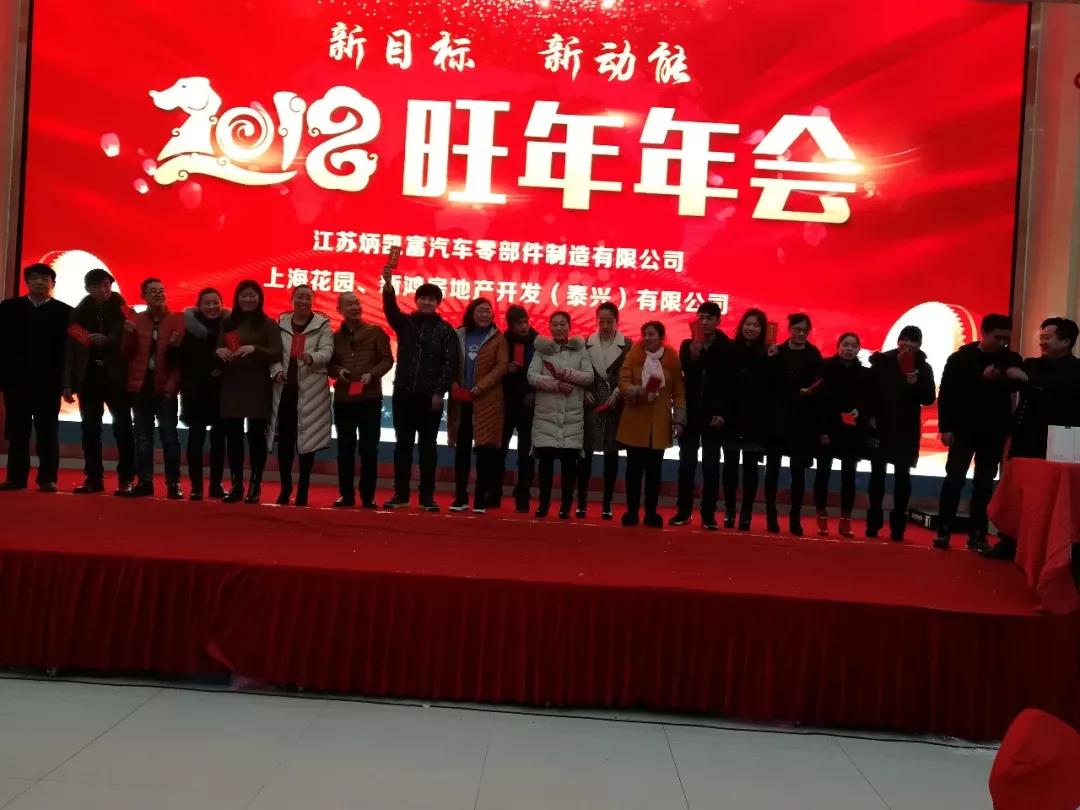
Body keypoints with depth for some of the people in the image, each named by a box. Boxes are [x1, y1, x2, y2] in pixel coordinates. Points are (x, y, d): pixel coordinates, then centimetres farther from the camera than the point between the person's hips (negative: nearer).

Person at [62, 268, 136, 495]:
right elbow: (71, 348, 1)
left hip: (116, 378, -3)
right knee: (90, 429, 5)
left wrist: (107, 341, -25)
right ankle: (94, 479, 11)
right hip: (89, 377, 3)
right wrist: (68, 382, -4)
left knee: (123, 428, -2)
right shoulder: (79, 312, 5)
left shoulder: (122, 311, -1)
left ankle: (126, 480, 2)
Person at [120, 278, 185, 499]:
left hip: (165, 389, -3)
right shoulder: (134, 320, 9)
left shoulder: (176, 321, 1)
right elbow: (127, 354, 4)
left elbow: (181, 358, -3)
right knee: (142, 437, 7)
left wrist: (172, 387, -12)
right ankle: (145, 482, 12)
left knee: (169, 437, -1)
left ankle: (173, 484, 3)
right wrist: (128, 334, -12)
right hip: (141, 387, 3)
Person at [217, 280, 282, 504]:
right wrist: (218, 351, -11)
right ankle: (236, 486, 10)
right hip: (231, 387, 3)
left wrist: (255, 349, -24)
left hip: (257, 389, -3)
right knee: (233, 436, 2)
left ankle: (255, 486, 6)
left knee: (256, 435, -1)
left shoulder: (268, 324, 1)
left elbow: (277, 354, -7)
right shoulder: (228, 323, 12)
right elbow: (218, 349, 13)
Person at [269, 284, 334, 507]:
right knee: (284, 438, 3)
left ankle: (303, 489, 10)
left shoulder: (322, 324, 2)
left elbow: (327, 352, -10)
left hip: (310, 391, -2)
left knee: (307, 438, 1)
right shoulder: (281, 322, 10)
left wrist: (312, 358, -30)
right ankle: (285, 487, 14)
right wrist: (277, 371, -12)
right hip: (285, 388, 2)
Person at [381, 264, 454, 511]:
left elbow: (448, 363, -2)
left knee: (428, 446, 3)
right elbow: (390, 308, -12)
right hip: (403, 393, 2)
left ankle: (427, 496, 8)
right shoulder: (405, 322, 8)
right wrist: (388, 284, -30)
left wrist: (439, 392, -11)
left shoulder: (445, 330, 3)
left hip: (430, 396, -2)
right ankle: (401, 494, 11)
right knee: (403, 444, 6)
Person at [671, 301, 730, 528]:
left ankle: (708, 514, 8)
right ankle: (684, 511, 12)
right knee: (686, 465, 4)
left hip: (713, 415, -2)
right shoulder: (687, 345, 4)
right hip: (690, 414, 2)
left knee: (711, 467, 2)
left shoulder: (727, 347, -2)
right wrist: (693, 355, -25)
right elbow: (687, 373, -8)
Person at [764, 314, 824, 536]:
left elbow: (819, 386, -2)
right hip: (776, 418, 1)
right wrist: (770, 360, -13)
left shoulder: (814, 356, 4)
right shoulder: (776, 353, 6)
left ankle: (795, 519, 7)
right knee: (772, 467, 1)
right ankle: (771, 517, 8)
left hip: (802, 421, 0)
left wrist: (809, 391, -22)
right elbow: (766, 384, -1)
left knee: (798, 470, 1)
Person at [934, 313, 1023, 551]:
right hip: (964, 429, -2)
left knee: (984, 485, 6)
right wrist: (945, 427, -11)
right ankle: (944, 531, 1)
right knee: (954, 479, -3)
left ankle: (977, 535, 11)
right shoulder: (960, 358, -3)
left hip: (994, 431, 2)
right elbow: (945, 394, -5)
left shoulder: (1012, 360, 3)